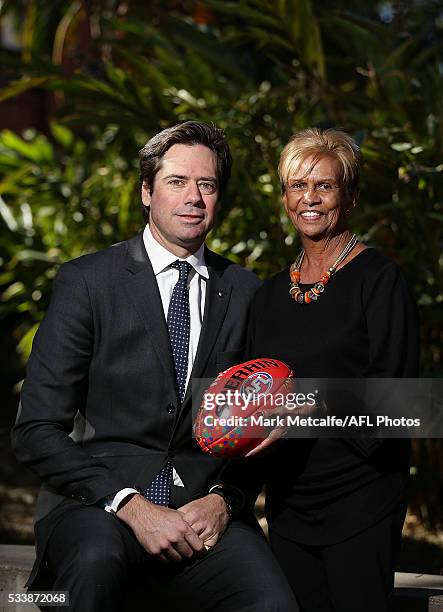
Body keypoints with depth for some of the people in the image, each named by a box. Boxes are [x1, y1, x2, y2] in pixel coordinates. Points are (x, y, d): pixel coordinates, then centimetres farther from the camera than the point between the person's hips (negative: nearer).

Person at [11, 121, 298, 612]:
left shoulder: (242, 290, 11)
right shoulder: (86, 281, 0)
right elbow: (35, 431, -5)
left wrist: (223, 498, -6)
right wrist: (131, 505, -15)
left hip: (203, 509, 2)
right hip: (95, 503, -2)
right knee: (97, 558, -37)